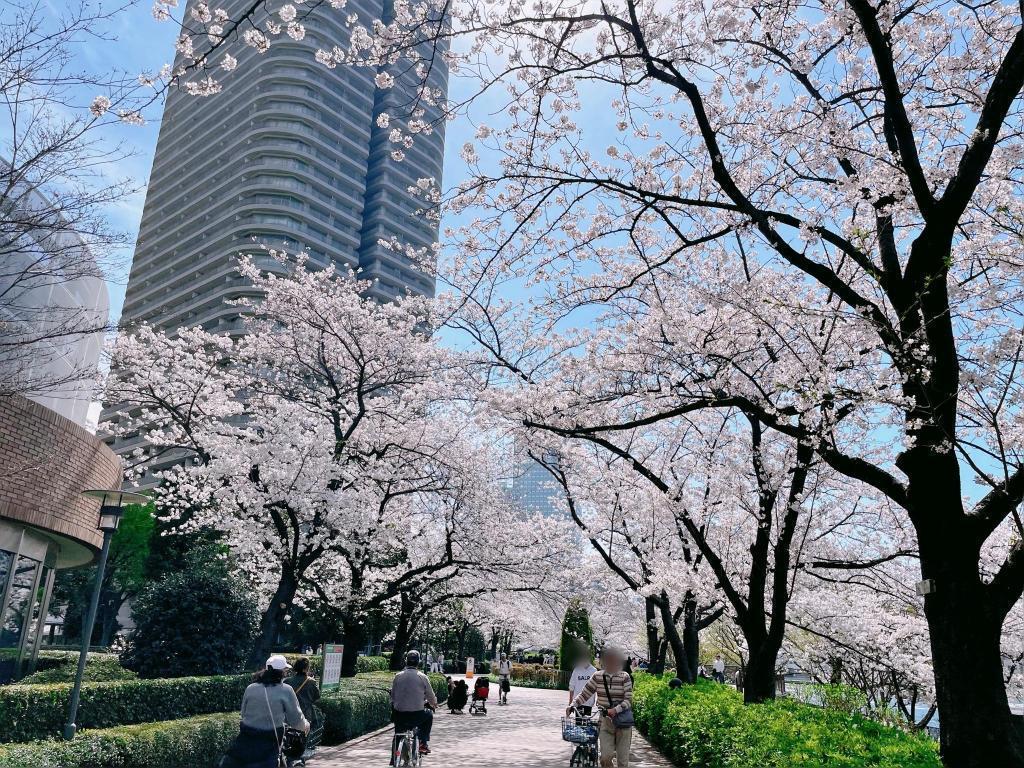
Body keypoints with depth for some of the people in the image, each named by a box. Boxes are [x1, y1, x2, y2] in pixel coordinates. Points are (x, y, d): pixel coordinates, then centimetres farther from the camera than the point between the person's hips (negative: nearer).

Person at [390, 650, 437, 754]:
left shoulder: (398, 676, 3)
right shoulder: (422, 677, -4)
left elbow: (392, 696, 10)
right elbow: (431, 697, 4)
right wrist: (434, 704, 27)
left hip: (399, 716, 2)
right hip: (417, 716, -2)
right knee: (429, 714, 29)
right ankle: (423, 743, 22)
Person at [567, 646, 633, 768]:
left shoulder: (624, 677, -6)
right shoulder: (598, 676, 0)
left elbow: (628, 700, -11)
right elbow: (584, 694, 2)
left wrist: (615, 710, -27)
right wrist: (572, 706, -12)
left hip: (623, 722, -1)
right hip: (605, 722, 1)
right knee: (606, 756, -10)